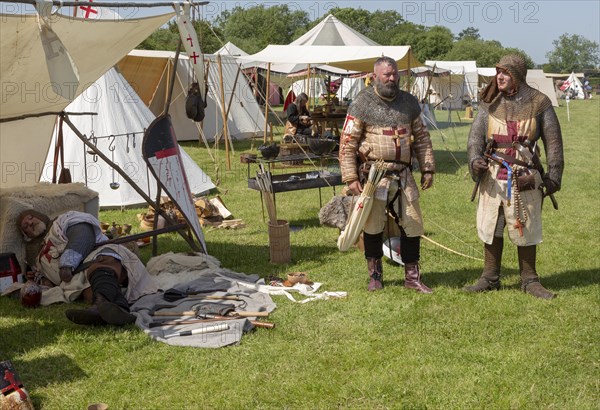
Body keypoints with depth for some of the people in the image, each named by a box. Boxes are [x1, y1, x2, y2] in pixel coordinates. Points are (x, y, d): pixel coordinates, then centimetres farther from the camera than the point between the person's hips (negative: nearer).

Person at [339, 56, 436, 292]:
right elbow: (347, 144, -6)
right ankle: (375, 275, 22)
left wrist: (427, 169, 8)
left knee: (412, 224, 5)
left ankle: (412, 277, 17)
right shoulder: (362, 104, -4)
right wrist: (350, 178, -12)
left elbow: (422, 138, 16)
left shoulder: (409, 103, 9)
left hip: (404, 175, 4)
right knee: (373, 226, 4)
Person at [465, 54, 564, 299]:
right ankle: (490, 279, 21)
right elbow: (476, 135, 2)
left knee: (526, 230, 5)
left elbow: (553, 142, 3)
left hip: (524, 178, -2)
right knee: (491, 228, 9)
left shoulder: (539, 103, -1)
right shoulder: (490, 104, 6)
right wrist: (475, 160, -17)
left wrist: (554, 175, 0)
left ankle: (529, 281, 19)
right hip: (493, 176, 3)